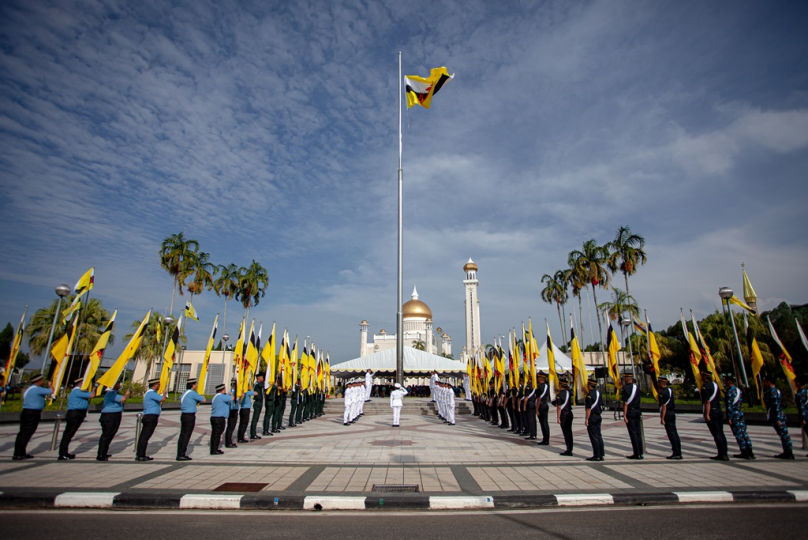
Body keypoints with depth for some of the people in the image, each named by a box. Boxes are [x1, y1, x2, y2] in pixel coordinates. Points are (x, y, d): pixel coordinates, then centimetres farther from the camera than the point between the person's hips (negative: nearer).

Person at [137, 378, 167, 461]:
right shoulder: (152, 393, -15)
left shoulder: (148, 392, 18)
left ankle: (139, 455, 15)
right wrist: (164, 393, -6)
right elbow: (163, 399, -24)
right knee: (145, 437, -6)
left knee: (143, 436, 11)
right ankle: (141, 456, -3)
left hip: (147, 416, 10)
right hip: (151, 417, -10)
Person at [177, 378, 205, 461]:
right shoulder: (192, 393, -14)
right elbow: (203, 400, -9)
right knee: (186, 435, -4)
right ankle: (181, 455, -1)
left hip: (183, 415, 9)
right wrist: (202, 396, 13)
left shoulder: (184, 393, 13)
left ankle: (180, 454, 15)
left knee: (182, 435, 11)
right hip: (190, 416, -9)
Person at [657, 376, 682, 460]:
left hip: (667, 414, -9)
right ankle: (678, 452, 18)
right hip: (672, 413, 9)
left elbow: (664, 406, -21)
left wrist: (662, 418, -19)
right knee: (674, 433, 13)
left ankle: (676, 453, -1)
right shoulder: (670, 389, 8)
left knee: (671, 433, -5)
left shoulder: (662, 392, -18)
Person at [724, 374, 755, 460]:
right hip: (740, 414, 8)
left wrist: (729, 418, -15)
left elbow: (729, 405, -18)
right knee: (744, 433, 12)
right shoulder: (739, 390, 11)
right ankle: (750, 452, 16)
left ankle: (744, 453, 3)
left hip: (734, 415, -8)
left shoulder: (730, 391, -15)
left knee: (739, 434, -1)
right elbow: (741, 402, 18)